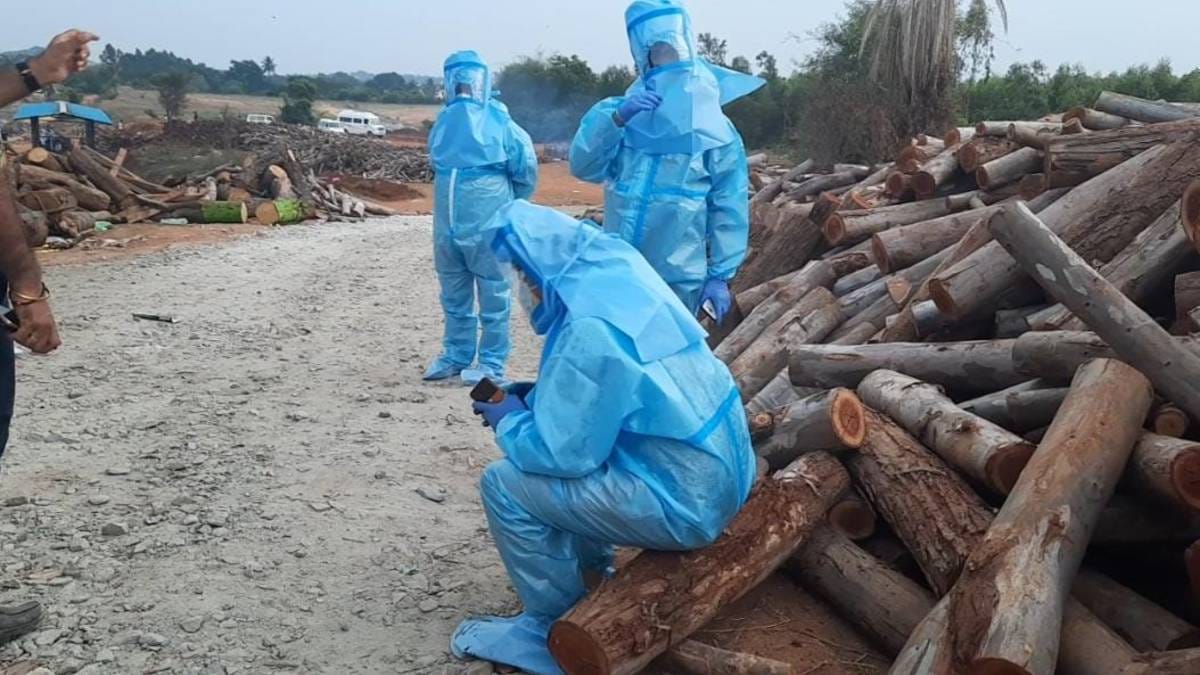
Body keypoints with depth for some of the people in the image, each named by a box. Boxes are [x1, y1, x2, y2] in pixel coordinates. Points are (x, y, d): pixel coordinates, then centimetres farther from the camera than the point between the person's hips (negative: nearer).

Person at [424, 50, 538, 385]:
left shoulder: (497, 120, -2)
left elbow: (525, 164, 5)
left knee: (492, 295, 6)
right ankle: (456, 355, 27)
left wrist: (511, 204, 16)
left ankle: (492, 363, 12)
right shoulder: (443, 122, 4)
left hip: (488, 224, -3)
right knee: (454, 295, 14)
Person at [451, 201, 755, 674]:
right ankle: (590, 565, 35)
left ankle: (556, 631, 9)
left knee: (504, 485, -7)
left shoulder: (590, 330, -25)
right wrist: (534, 395, 12)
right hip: (718, 471, 9)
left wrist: (509, 421, -1)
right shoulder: (620, 276, 4)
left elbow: (562, 452, -20)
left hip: (685, 501, -9)